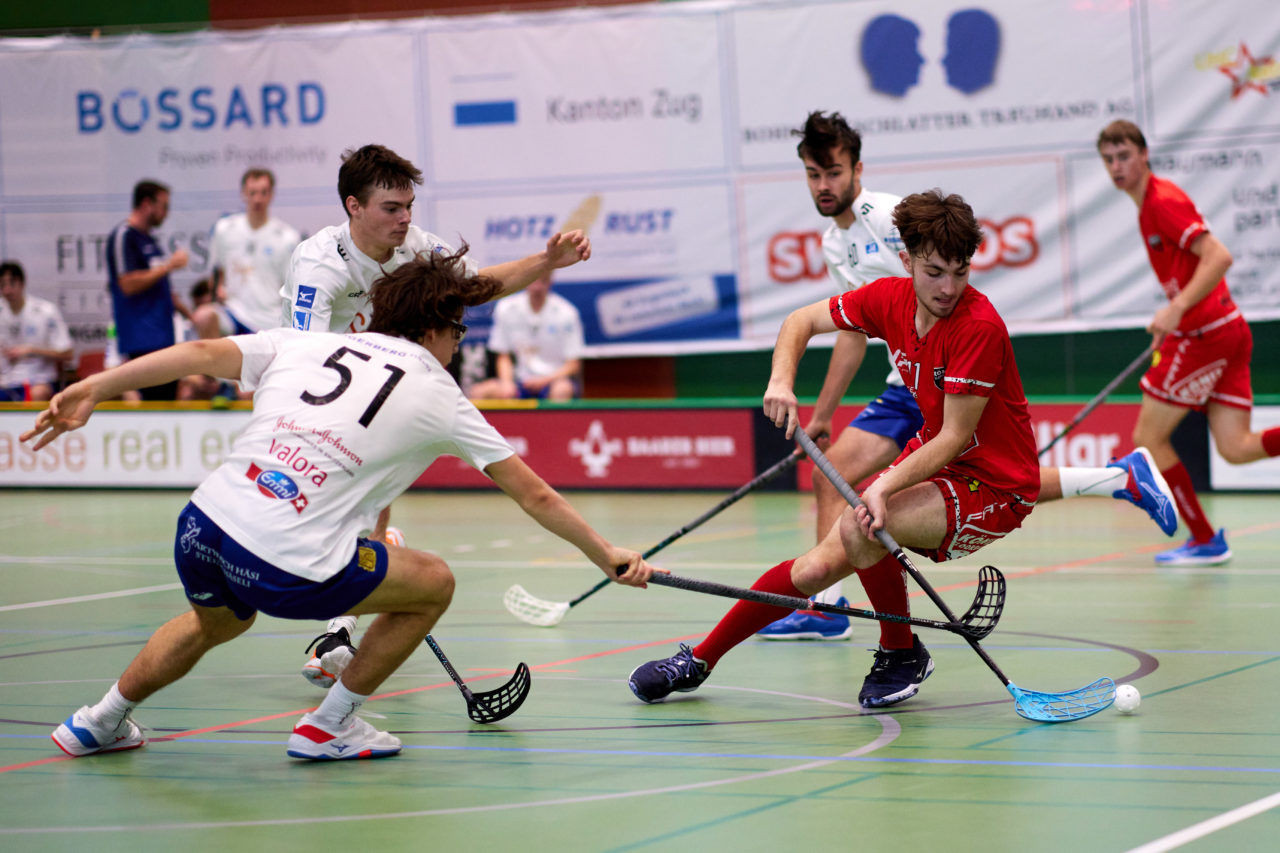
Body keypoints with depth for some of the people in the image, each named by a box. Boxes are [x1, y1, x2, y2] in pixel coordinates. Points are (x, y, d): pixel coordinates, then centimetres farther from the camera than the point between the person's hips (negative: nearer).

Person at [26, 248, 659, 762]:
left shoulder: (305, 345, 17)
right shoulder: (439, 399, 10)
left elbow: (200, 353, 6)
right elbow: (535, 495, 15)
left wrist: (93, 389, 7)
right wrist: (607, 555, 25)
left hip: (200, 528, 5)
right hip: (291, 568, -5)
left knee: (217, 621, 38)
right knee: (433, 583, 17)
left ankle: (101, 722, 50)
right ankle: (328, 726, 23)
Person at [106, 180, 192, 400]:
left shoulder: (148, 239, 20)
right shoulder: (123, 236, -8)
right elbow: (128, 284, -19)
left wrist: (188, 313, 26)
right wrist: (168, 266, -14)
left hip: (162, 335, 10)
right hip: (142, 339, -10)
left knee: (170, 397, 6)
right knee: (155, 403, -15)